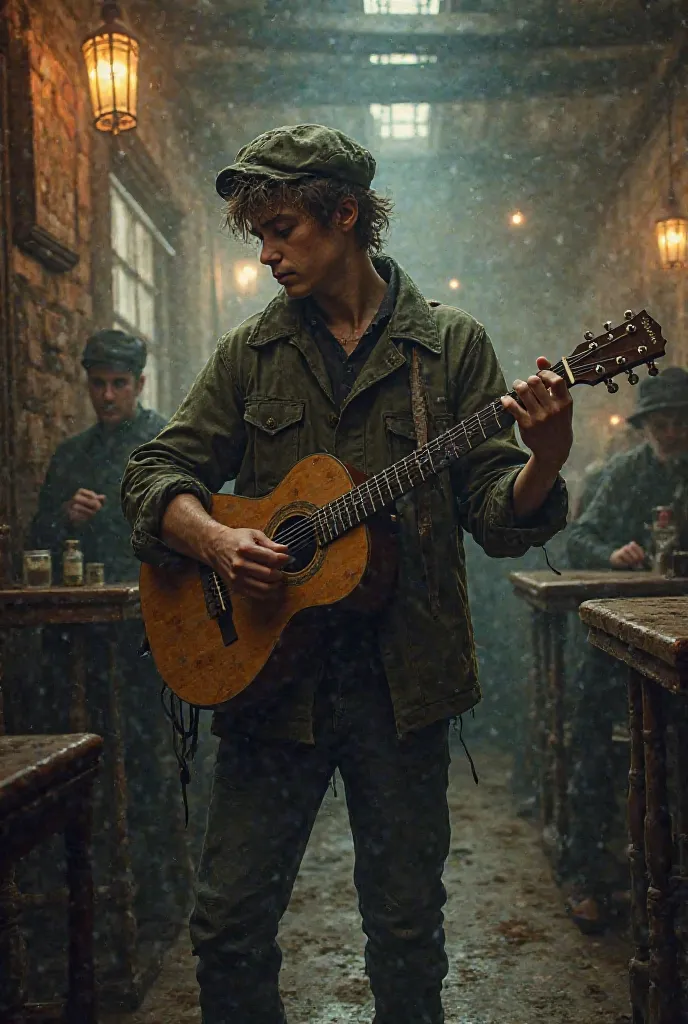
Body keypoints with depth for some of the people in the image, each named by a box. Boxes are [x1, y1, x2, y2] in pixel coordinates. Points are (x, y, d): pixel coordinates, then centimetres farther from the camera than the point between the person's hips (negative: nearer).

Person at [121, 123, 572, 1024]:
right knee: (229, 923, 5)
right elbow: (155, 473, 6)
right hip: (268, 669, 2)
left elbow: (496, 519, -1)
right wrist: (215, 539, -14)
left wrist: (544, 464, -24)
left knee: (407, 925, 9)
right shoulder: (250, 354, 8)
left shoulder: (451, 345, 2)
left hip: (402, 677, -1)